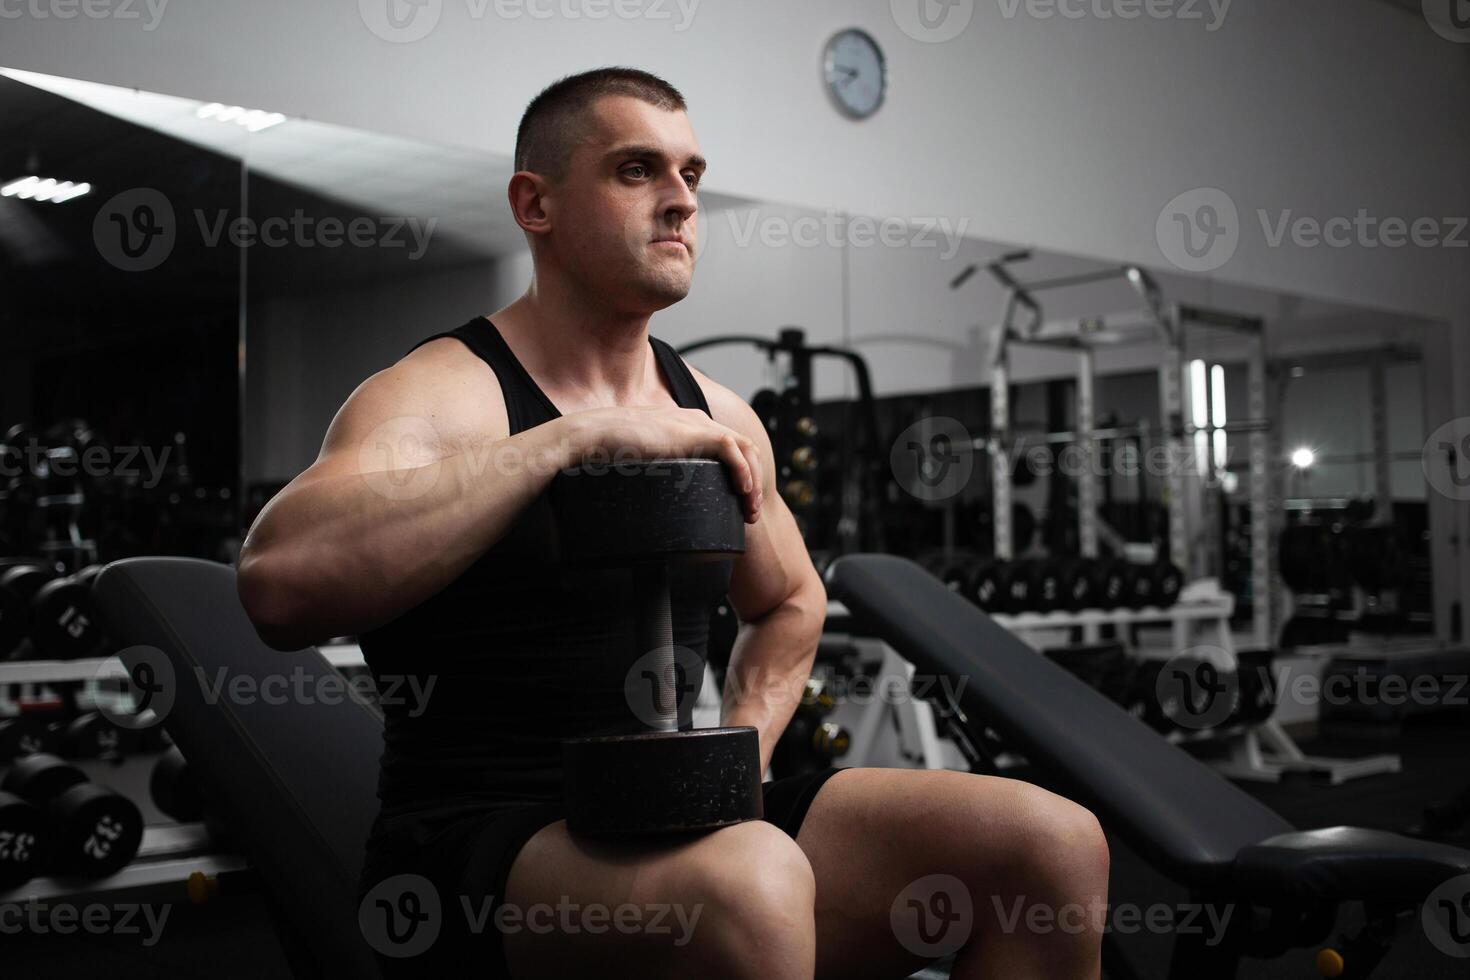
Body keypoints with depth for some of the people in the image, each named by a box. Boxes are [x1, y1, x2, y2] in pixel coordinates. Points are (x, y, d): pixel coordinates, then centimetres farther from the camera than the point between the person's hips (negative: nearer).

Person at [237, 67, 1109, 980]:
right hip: (483, 848, -6)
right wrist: (580, 435, -27)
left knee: (1053, 844, -11)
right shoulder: (439, 393, -8)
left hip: (681, 824, 6)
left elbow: (789, 603, 30)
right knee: (748, 886, -39)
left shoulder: (717, 416, 11)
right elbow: (282, 580, -29)